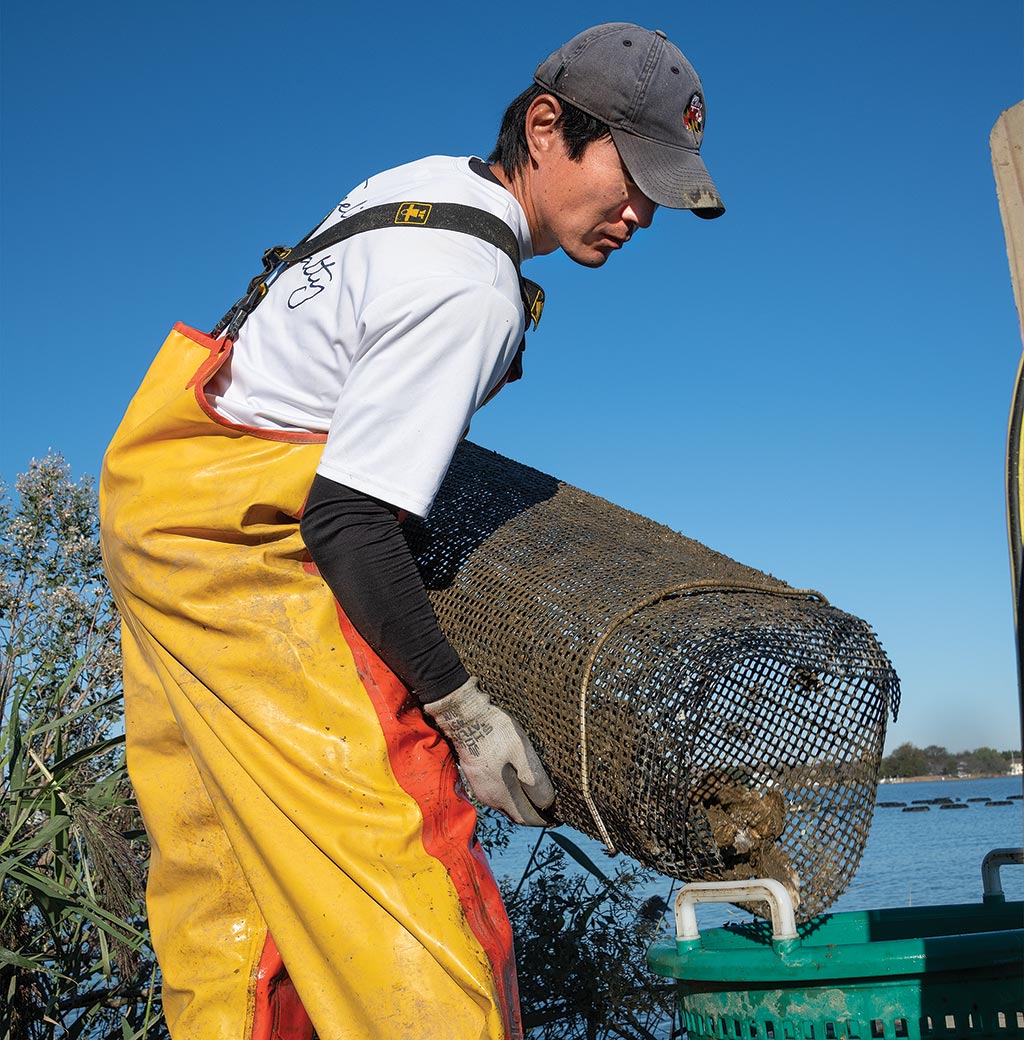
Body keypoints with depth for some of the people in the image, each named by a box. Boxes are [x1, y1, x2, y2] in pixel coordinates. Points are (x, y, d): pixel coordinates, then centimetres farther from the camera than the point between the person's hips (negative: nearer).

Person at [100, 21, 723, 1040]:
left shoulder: (431, 176, 7)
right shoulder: (471, 288, -21)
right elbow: (344, 522, -25)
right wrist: (464, 710, -18)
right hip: (235, 539, -11)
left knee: (214, 863, 13)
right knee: (394, 859, -12)